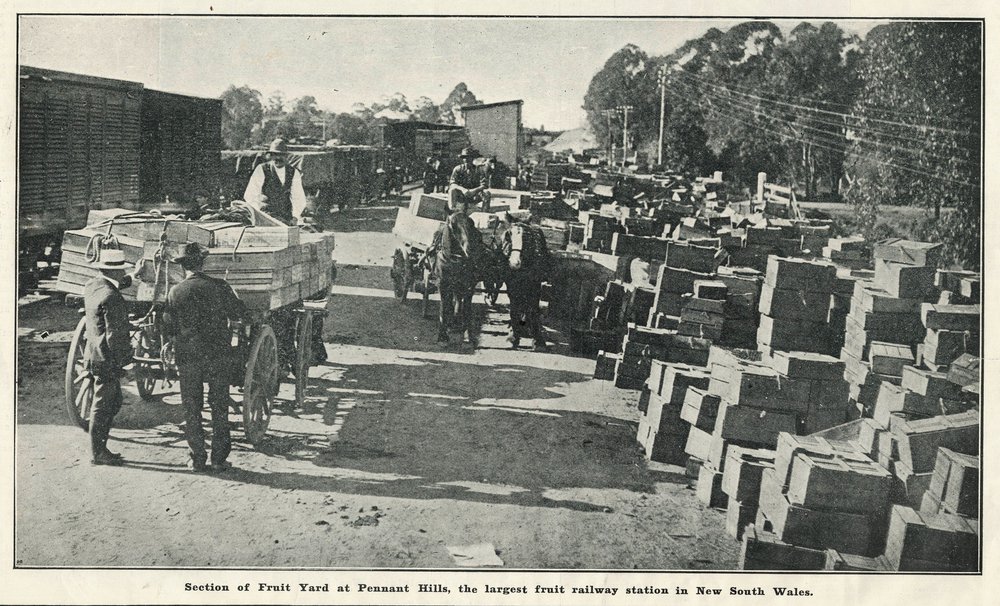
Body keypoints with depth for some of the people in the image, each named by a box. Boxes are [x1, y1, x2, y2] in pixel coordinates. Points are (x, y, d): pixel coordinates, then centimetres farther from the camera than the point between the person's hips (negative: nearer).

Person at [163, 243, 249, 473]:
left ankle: (197, 460, 12)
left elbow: (168, 329, -1)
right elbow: (240, 313, 3)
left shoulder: (175, 292, -5)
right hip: (219, 355, 0)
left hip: (188, 357, 0)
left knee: (192, 410, 10)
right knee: (220, 408, 9)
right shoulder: (219, 287, -6)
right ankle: (219, 459, 10)